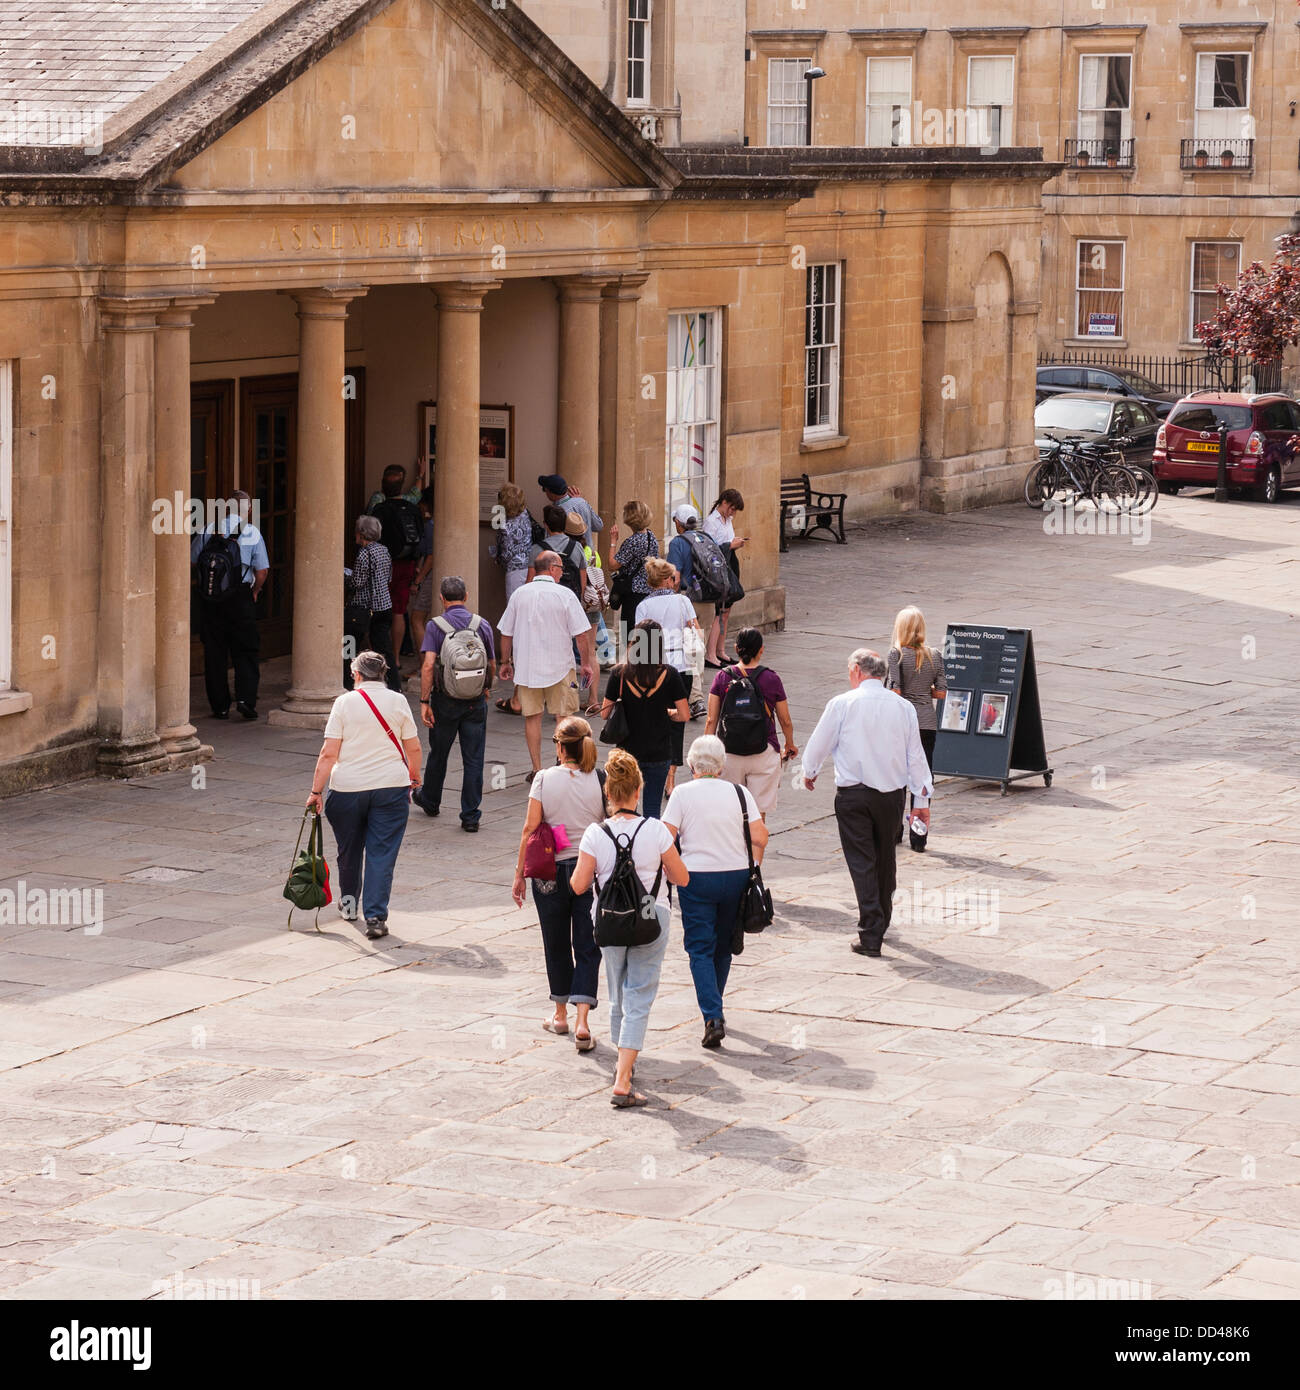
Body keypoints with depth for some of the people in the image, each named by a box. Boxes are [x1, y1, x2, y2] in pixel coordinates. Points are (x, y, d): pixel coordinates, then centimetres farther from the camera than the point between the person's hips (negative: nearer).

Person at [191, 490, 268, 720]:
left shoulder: (208, 531, 2)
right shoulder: (252, 534, -4)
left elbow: (191, 561, 4)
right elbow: (262, 570, -6)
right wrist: (255, 591, 11)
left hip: (210, 600, 2)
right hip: (241, 599, -2)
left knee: (214, 653, 8)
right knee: (246, 652, 6)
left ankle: (220, 706, 9)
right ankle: (246, 698, -8)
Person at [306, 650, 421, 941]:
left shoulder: (345, 702, -2)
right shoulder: (397, 701, 2)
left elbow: (329, 753, -6)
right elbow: (413, 748, 7)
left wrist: (316, 791, -2)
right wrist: (414, 776, 25)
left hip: (348, 787, 0)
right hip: (391, 786, 0)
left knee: (349, 849, 19)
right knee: (382, 852, 0)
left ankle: (349, 902, 38)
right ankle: (375, 917, -10)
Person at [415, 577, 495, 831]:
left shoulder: (435, 626, -8)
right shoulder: (482, 625, -1)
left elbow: (428, 666, -16)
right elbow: (492, 664, 8)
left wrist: (424, 701, -12)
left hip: (446, 700, -1)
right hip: (476, 701, 1)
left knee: (438, 753, 17)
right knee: (473, 759, 3)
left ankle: (430, 801, 37)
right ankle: (470, 816, 2)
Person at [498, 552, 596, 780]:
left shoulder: (519, 594, 1)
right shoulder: (565, 595, -7)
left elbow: (506, 633, 6)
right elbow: (582, 634, -9)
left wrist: (505, 662, 18)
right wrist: (585, 664, 1)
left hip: (526, 667, 2)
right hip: (559, 666, -2)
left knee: (532, 717, 7)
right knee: (563, 716, 7)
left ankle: (537, 770, 7)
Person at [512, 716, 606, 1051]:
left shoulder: (544, 779, -7)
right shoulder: (601, 781, -6)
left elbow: (530, 829, -6)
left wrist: (520, 874, 2)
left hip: (551, 870, 0)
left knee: (557, 945, 16)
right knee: (587, 947, 4)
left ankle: (561, 1016, 29)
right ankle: (582, 1021, -9)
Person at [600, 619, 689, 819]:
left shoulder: (620, 673, -9)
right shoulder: (668, 675, -10)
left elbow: (605, 713, -2)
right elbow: (684, 715, -7)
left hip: (628, 750, 0)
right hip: (660, 753, 0)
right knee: (652, 809, 9)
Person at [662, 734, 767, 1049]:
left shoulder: (682, 794, -4)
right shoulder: (739, 793, 2)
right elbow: (759, 836, -2)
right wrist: (753, 869, 11)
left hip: (696, 878, -3)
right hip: (736, 875, 3)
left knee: (700, 949, 0)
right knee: (723, 946, 18)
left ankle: (713, 1017, -15)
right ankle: (714, 1008, 32)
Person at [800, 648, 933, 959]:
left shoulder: (842, 704, -8)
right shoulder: (903, 707, 1)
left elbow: (818, 745, 2)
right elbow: (916, 756, 5)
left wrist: (809, 772, 23)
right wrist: (921, 799, 13)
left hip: (853, 794, -3)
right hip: (892, 793, 3)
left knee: (862, 862, -1)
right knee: (885, 860, 18)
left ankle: (870, 935, -8)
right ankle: (881, 925, 33)